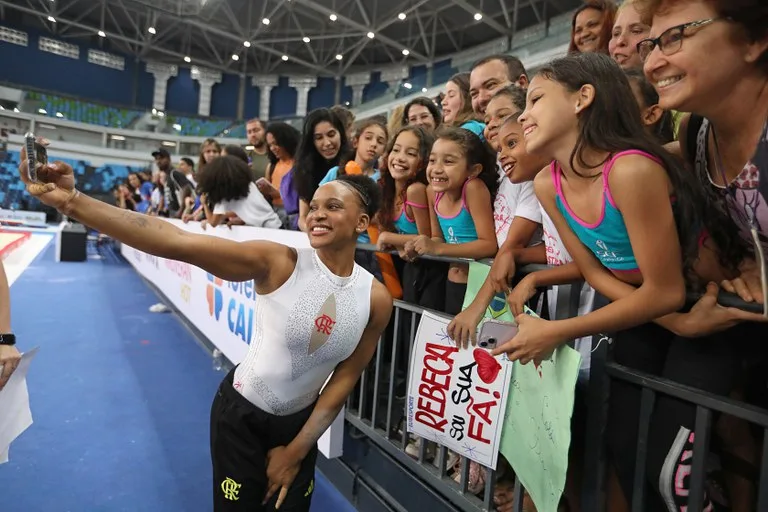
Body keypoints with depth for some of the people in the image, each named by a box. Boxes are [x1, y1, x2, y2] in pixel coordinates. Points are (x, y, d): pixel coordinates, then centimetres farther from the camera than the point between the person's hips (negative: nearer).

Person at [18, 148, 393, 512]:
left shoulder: (377, 300, -15)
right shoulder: (278, 263, -24)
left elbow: (345, 380, -6)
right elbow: (177, 243, -34)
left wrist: (296, 451, -2)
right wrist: (71, 202, -44)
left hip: (300, 422, 3)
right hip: (240, 412, -2)